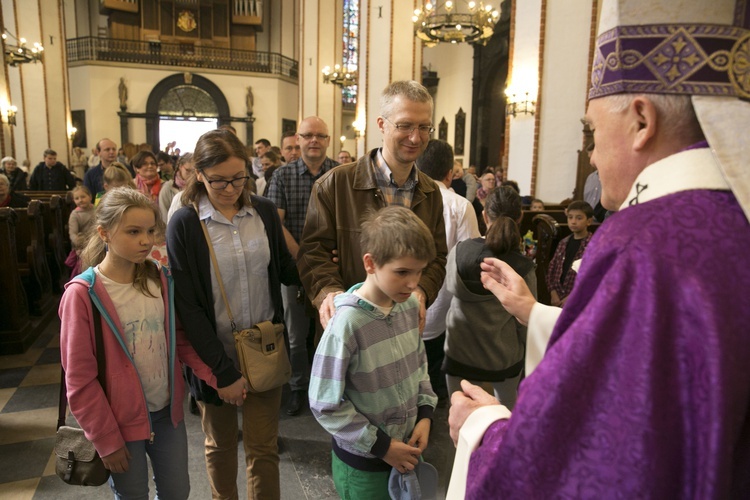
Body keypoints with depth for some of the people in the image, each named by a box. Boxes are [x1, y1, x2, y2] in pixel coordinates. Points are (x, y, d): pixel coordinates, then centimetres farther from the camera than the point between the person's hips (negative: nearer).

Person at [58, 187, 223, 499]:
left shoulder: (161, 281, -3)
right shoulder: (82, 294, -17)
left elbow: (182, 341, 3)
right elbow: (80, 378, -13)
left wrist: (218, 377, -11)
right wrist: (106, 439, -10)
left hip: (168, 412, 4)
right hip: (121, 421, -4)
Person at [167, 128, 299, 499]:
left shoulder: (264, 211, -3)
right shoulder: (184, 224, -11)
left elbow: (285, 270, 5)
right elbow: (187, 306, -12)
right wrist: (223, 370, -14)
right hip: (216, 353, -1)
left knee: (263, 448, 11)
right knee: (220, 445, 20)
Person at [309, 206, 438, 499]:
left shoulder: (410, 306, -8)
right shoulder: (347, 323, -26)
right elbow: (325, 405, -20)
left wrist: (425, 415, -3)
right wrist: (380, 446, -14)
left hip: (406, 447, 5)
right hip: (363, 460, -5)